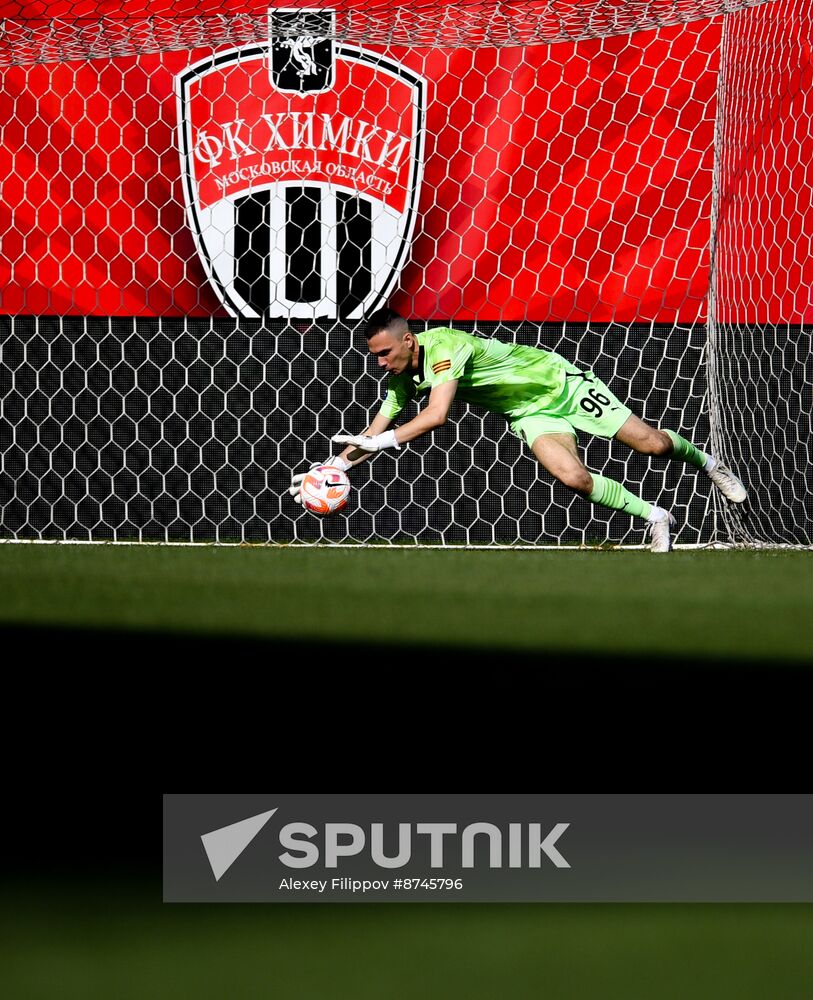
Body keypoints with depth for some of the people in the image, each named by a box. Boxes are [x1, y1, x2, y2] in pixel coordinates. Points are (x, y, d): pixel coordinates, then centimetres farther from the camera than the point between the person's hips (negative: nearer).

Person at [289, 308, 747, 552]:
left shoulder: (444, 345, -33)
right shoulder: (402, 381, -8)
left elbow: (437, 414, -43)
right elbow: (376, 433, -1)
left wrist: (382, 442, -42)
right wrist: (334, 465, -15)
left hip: (559, 381, -6)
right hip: (529, 414, 6)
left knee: (650, 442, -4)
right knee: (574, 477, -17)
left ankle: (705, 461, 28)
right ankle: (654, 516, 2)